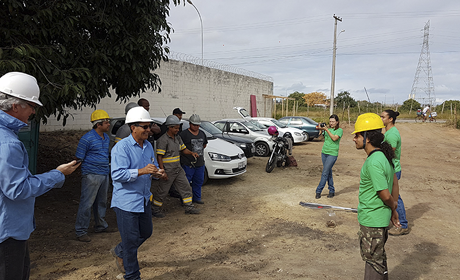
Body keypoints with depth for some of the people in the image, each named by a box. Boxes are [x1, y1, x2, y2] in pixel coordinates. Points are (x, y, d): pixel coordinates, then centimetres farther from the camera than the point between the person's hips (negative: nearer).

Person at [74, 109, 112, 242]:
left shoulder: (106, 137, 12)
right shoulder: (87, 138, -12)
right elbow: (79, 158, -9)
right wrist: (85, 171, -10)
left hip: (104, 175, 8)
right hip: (91, 175, -8)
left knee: (101, 202, 17)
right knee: (87, 203, -4)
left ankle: (100, 226, 31)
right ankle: (81, 232, 5)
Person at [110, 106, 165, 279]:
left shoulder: (148, 146, 8)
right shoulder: (122, 147, -17)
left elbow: (153, 167, 18)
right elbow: (117, 174, -25)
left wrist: (156, 173, -6)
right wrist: (142, 171, -34)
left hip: (143, 199, 8)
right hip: (126, 201, -8)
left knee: (146, 232, 21)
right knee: (131, 239, 2)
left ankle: (119, 252, 44)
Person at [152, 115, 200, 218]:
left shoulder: (178, 138, 9)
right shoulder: (163, 140, -16)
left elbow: (183, 149, 19)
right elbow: (159, 157, -17)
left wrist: (191, 153, -3)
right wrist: (162, 171, -22)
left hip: (178, 169, 8)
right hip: (168, 171, -8)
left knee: (185, 187, 10)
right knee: (162, 191, 4)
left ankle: (189, 207, 22)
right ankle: (155, 210, 20)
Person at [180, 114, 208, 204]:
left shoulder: (202, 134, 11)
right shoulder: (184, 134, -10)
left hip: (200, 163, 7)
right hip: (187, 163, -6)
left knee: (199, 181, 15)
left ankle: (197, 198, 29)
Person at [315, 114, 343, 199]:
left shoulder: (340, 130, -2)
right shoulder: (328, 129, 12)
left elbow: (334, 138, -17)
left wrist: (326, 129, -18)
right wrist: (321, 129, -16)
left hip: (332, 154, -5)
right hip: (324, 152, 5)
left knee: (325, 173, -7)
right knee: (329, 172, 10)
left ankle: (318, 191, -1)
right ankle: (331, 191, 19)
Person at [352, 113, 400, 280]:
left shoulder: (374, 162, -26)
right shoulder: (383, 156, 5)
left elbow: (385, 195, -24)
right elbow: (394, 186, 13)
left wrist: (393, 207, -3)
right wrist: (393, 209, 16)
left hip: (372, 221, -10)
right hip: (380, 218, 10)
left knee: (374, 260, 5)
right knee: (378, 257, 25)